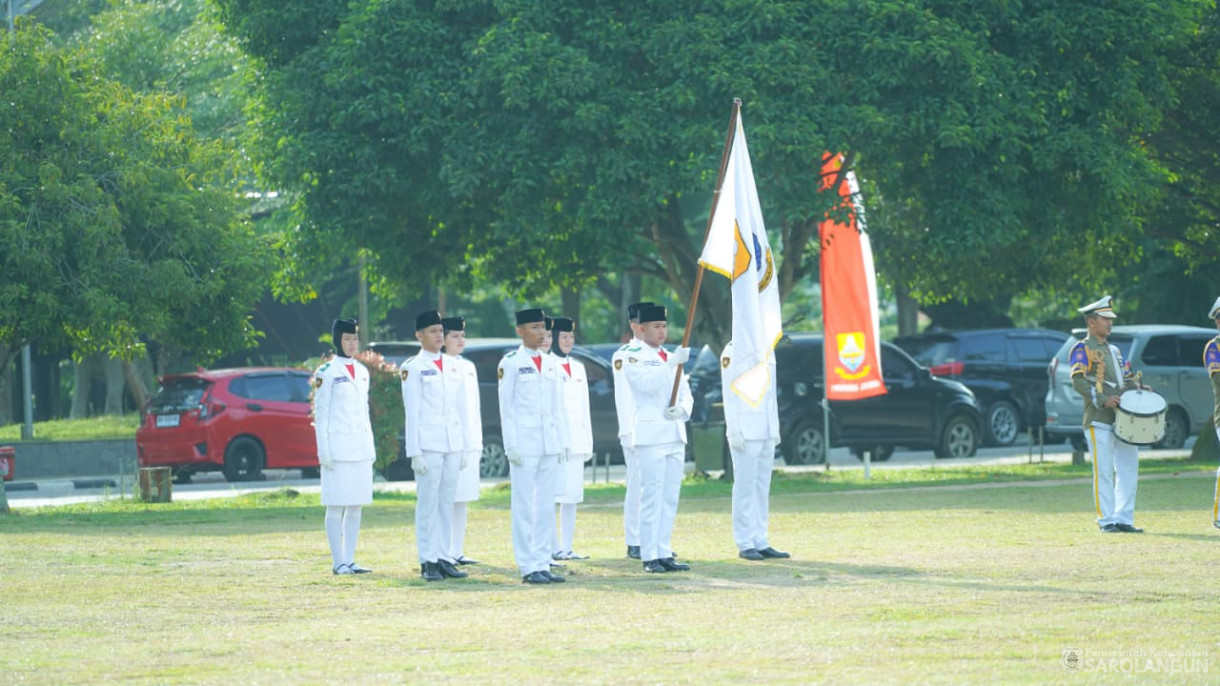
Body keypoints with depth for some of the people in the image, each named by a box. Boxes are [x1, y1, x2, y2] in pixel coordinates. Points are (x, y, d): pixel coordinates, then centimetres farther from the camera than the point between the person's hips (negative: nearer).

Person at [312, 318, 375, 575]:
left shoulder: (362, 372, 13)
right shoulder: (327, 372, -5)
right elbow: (320, 413, -7)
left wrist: (371, 446, 14)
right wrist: (324, 450, -12)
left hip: (361, 447, 7)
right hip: (338, 445, -7)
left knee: (356, 505, 6)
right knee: (336, 505, -4)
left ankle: (350, 560, 10)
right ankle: (338, 562, -3)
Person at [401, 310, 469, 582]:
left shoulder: (454, 368, 14)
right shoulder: (413, 368, -3)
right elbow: (412, 413, -6)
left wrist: (464, 447, 12)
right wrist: (415, 452, -11)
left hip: (452, 444, 5)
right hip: (428, 444, -5)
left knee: (447, 503, 6)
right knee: (428, 503, -5)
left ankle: (444, 559, 10)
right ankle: (428, 562, -2)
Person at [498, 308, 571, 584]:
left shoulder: (551, 364, 13)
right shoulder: (510, 364, -4)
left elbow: (557, 406, 16)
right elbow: (506, 408, -6)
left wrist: (563, 441, 10)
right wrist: (511, 445, -12)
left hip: (549, 444, 6)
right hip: (524, 443, -6)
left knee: (546, 506, 6)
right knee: (525, 506, -4)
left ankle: (543, 564, 10)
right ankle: (528, 567, -2)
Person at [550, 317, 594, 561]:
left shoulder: (578, 367, 17)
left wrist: (588, 442, 17)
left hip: (576, 439, 7)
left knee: (573, 495, 6)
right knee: (553, 494, -7)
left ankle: (567, 547, 9)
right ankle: (555, 548, -7)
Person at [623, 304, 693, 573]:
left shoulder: (672, 358, 18)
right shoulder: (634, 358, -3)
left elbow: (686, 392, 15)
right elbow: (649, 384, -19)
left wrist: (682, 409, -6)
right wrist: (672, 363, -29)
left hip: (675, 434, 7)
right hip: (651, 434, -7)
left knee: (670, 497, 7)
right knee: (651, 496, -7)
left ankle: (664, 553, 12)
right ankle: (650, 556, -5)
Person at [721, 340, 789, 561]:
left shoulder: (767, 352, 15)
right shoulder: (733, 352, -8)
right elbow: (729, 395, -11)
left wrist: (775, 429, 15)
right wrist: (735, 431, -15)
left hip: (766, 433, 7)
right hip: (745, 434, -7)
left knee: (762, 487, 8)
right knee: (745, 486, -5)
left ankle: (760, 543, 12)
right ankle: (745, 545, -3)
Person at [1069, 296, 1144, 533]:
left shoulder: (1114, 351, 24)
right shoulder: (1082, 349, -1)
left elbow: (1127, 379, 27)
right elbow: (1078, 381, -13)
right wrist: (1102, 399, -23)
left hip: (1123, 419, 8)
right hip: (1098, 419, -8)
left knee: (1129, 468, 5)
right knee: (1104, 471, -7)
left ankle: (1124, 519, 10)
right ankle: (1107, 520, -4)